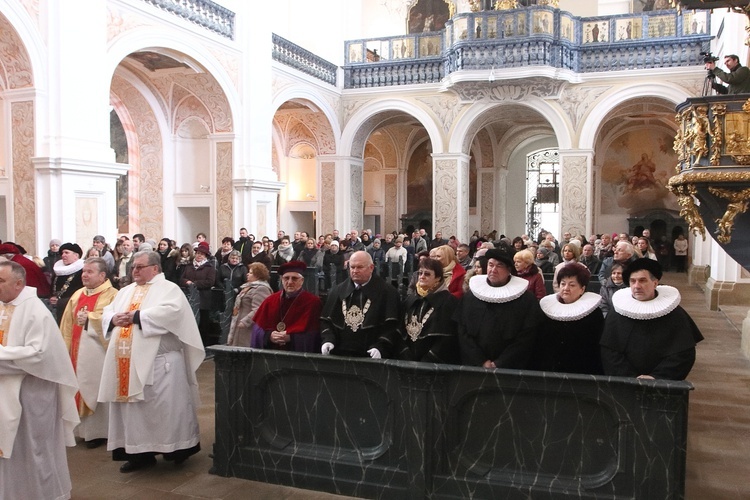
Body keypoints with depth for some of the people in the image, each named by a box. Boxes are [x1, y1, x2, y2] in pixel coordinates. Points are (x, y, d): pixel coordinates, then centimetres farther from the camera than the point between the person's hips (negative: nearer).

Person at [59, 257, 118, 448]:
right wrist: (66, 347, 8)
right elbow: (67, 324, 14)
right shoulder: (77, 295, 13)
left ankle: (98, 431, 12)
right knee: (81, 388, 10)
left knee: (97, 389, 0)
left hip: (99, 351, -6)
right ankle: (85, 428, 22)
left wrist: (89, 319, -19)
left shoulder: (112, 295, -8)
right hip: (77, 350, 6)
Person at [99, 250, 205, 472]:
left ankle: (177, 447, 12)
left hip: (159, 361, -7)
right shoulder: (126, 291, 20)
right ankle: (140, 451, 21)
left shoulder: (169, 289, -3)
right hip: (126, 362, 7)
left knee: (165, 406, -2)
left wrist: (136, 316, -17)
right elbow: (106, 312, 17)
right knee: (132, 407, 11)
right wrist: (114, 319, -7)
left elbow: (170, 312, -21)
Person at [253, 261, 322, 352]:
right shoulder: (270, 301, 7)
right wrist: (269, 336, -12)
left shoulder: (313, 302, -4)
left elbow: (313, 335, -8)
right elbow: (258, 329, 6)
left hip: (300, 354, -3)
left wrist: (290, 338, -18)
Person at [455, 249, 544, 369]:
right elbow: (463, 333, 1)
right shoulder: (470, 297, 5)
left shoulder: (527, 300, -2)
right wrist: (481, 362, -10)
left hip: (510, 368, -2)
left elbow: (526, 338, -7)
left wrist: (500, 364, -13)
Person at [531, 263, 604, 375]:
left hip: (580, 374, -3)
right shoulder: (548, 308, 5)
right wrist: (535, 369, 2)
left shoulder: (594, 313, -3)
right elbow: (538, 344, 7)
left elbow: (595, 349, -4)